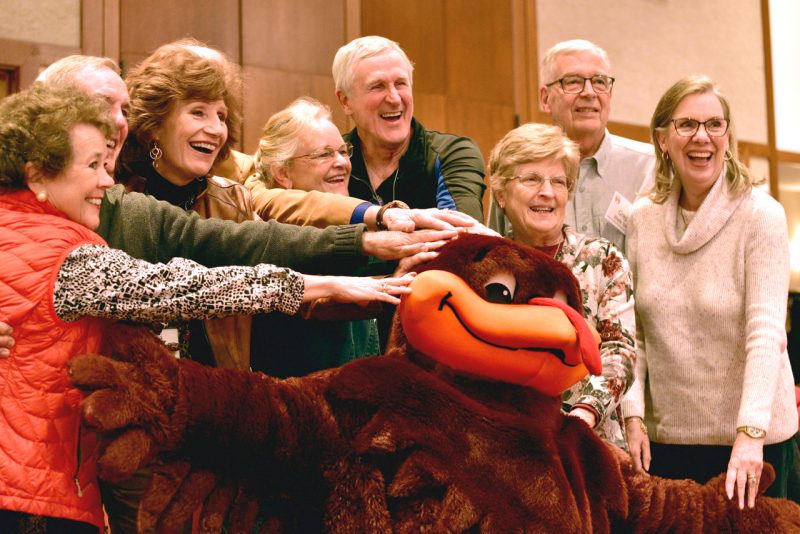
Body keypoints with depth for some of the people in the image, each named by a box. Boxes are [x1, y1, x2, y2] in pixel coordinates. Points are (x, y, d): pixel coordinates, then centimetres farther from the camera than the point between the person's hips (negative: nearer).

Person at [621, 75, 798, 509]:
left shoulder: (760, 216, -9)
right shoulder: (641, 220, 2)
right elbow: (633, 334, 4)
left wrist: (750, 433, -26)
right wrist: (633, 415, -6)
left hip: (750, 437, -3)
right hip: (665, 435, 3)